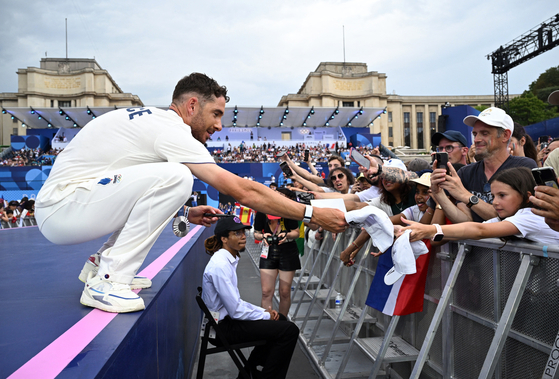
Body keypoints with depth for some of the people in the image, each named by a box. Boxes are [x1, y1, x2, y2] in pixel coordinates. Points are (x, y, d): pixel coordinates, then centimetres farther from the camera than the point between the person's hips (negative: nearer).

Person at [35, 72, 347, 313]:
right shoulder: (170, 129, -17)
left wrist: (185, 214, 12)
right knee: (175, 177, -24)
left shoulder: (149, 120, 11)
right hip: (60, 209, -10)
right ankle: (106, 282, -15)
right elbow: (243, 190, -20)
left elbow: (141, 192, 21)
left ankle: (104, 264, 14)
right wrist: (312, 213, -15)